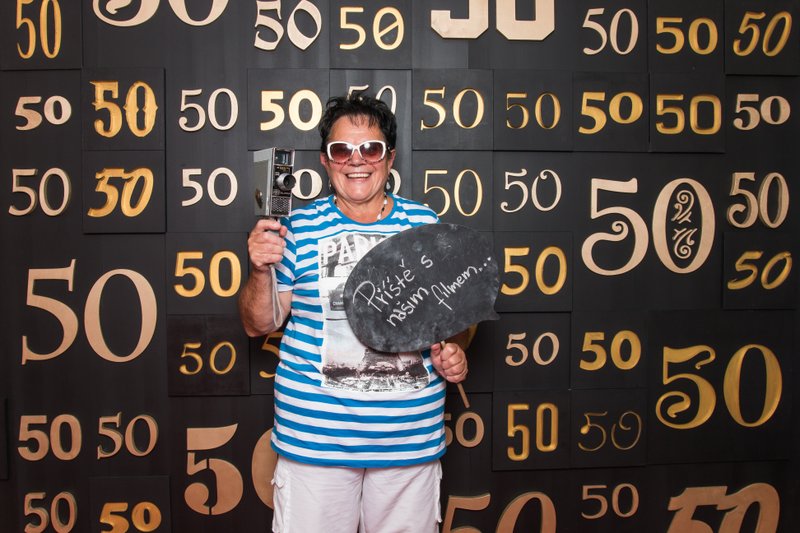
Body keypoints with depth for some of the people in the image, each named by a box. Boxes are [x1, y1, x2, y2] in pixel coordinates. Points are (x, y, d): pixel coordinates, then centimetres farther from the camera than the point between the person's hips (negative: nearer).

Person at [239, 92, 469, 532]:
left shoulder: (427, 227, 3)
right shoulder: (299, 229, -2)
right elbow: (258, 325, 1)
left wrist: (453, 353, -6)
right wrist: (261, 272, -16)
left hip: (410, 436, 2)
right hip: (314, 437, -1)